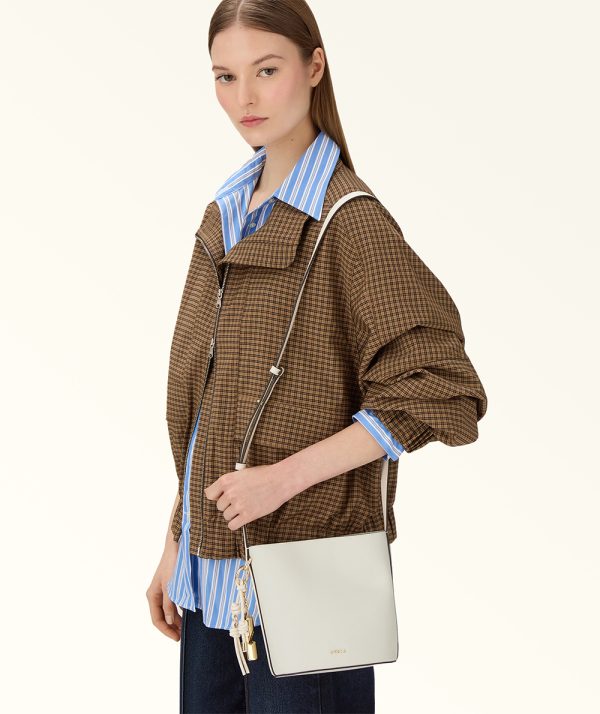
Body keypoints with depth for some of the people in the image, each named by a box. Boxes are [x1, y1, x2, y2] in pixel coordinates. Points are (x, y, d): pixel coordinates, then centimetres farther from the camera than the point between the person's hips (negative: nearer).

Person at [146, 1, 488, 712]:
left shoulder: (349, 220, -12)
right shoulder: (226, 214, 10)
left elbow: (441, 394, -17)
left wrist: (285, 475, -20)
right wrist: (175, 544, 14)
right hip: (213, 565, 7)